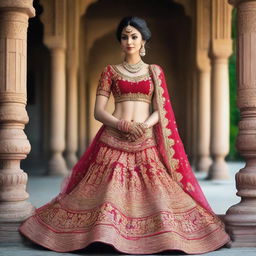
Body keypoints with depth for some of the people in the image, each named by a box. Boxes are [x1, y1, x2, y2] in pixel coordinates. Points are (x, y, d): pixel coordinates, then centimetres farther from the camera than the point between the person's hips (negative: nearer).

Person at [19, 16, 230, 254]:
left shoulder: (155, 71, 13)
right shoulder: (110, 71, 10)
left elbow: (160, 110, 6)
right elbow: (98, 111, 3)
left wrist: (145, 124, -15)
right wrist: (120, 124, -15)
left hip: (146, 141, 1)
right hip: (113, 139, 0)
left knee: (158, 191, -11)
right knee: (108, 192, -12)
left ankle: (166, 232, 3)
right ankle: (104, 234, 0)